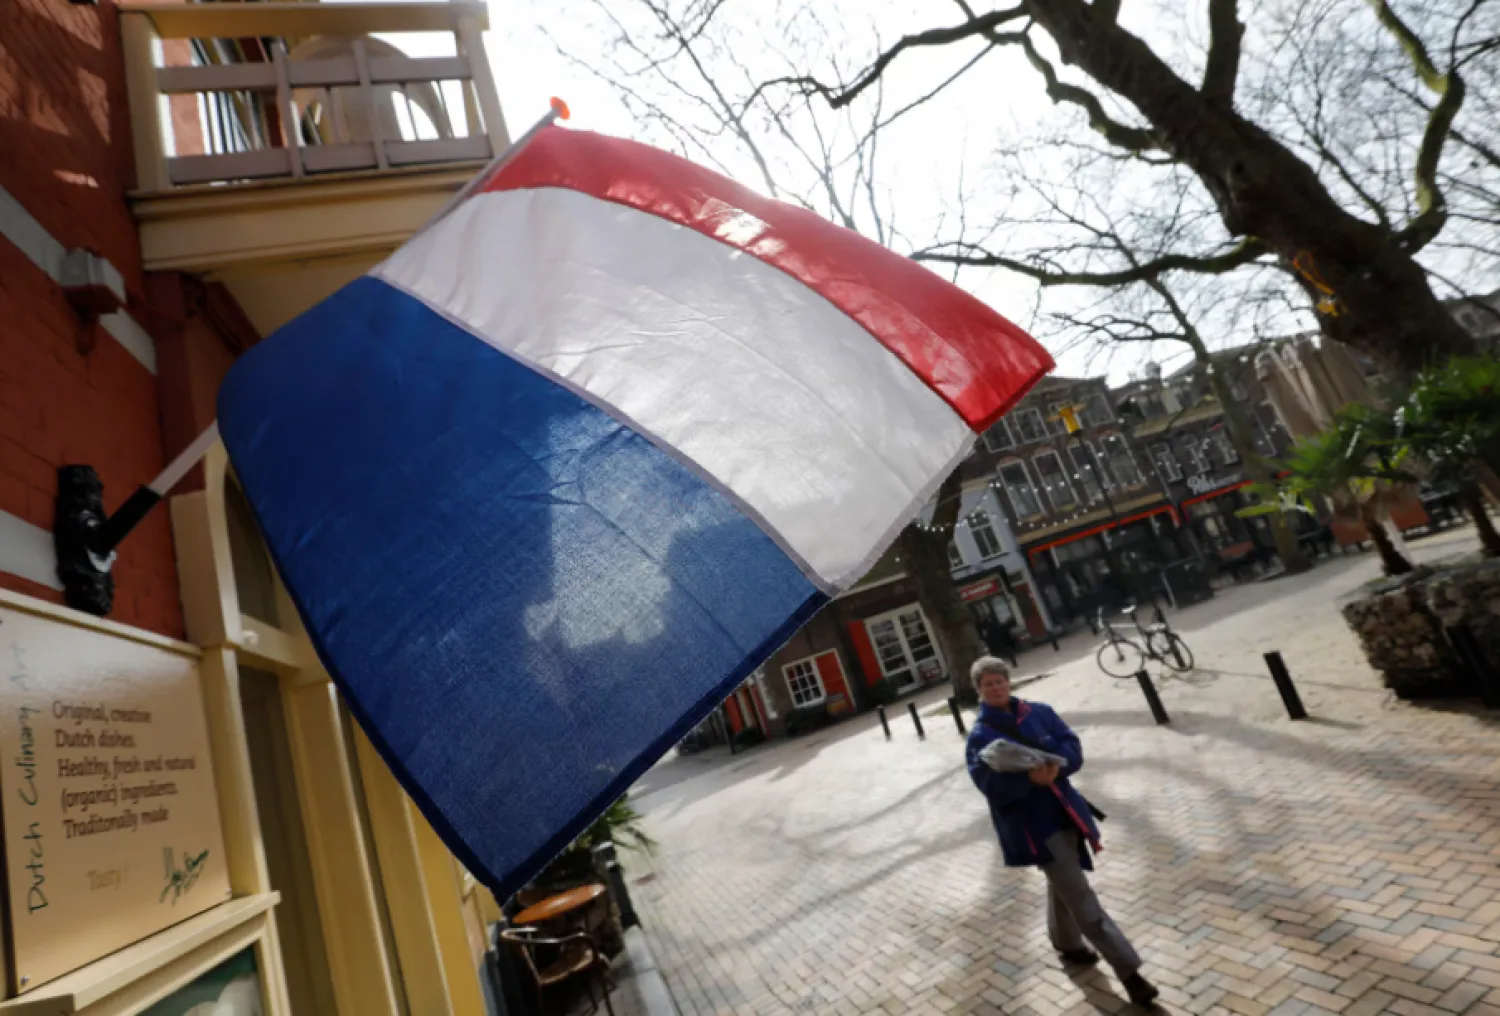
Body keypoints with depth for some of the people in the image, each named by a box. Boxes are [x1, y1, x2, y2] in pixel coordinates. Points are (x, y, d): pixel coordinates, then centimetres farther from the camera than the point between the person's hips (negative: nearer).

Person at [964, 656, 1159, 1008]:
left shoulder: (1039, 712, 4)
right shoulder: (980, 736, -9)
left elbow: (1073, 748, -2)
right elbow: (991, 786, -18)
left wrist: (1055, 765, -23)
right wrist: (1030, 779, -33)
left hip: (1063, 811, 5)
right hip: (1029, 826, -5)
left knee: (1063, 886, 23)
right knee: (1080, 895, -6)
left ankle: (1068, 945, 47)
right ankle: (1129, 970, 1)